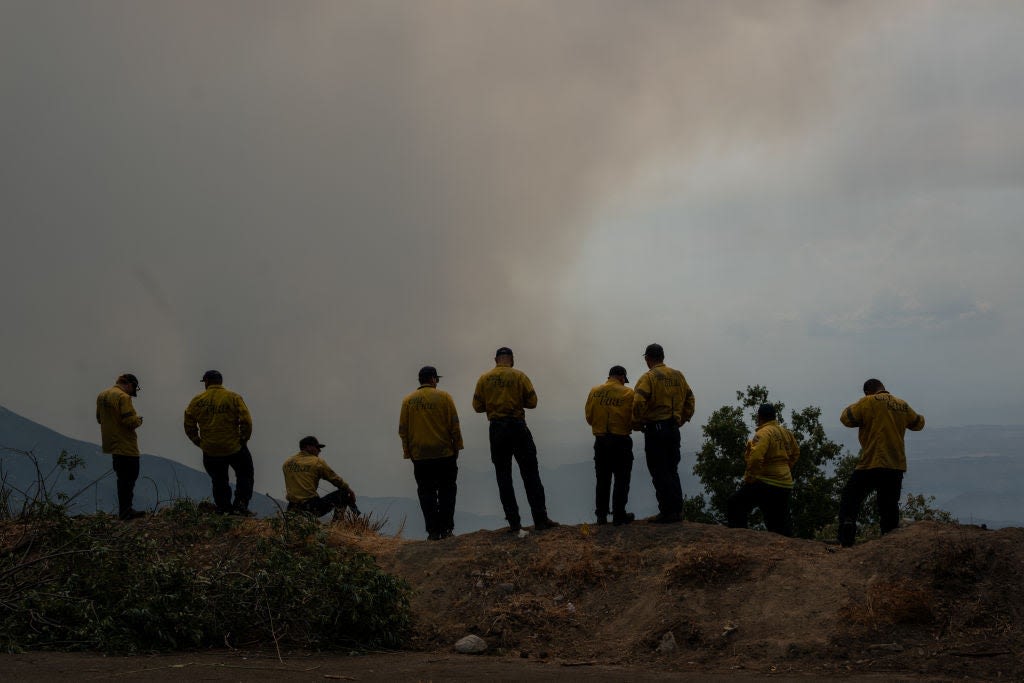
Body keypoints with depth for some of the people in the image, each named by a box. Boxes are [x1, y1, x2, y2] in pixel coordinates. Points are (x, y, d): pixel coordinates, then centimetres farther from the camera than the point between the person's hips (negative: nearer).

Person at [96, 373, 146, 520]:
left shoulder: (102, 396, 11)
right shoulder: (123, 397, -17)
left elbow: (99, 418, 19)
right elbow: (129, 421, -23)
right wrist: (138, 420, -3)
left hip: (111, 443, 9)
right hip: (125, 445, -9)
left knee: (123, 477, 16)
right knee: (129, 477, -4)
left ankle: (125, 510, 18)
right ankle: (125, 511, -6)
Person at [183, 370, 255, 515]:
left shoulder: (197, 401, 0)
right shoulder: (233, 398, -5)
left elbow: (189, 426, 1)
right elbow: (246, 421, -10)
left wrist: (198, 442, 10)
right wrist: (244, 439, 2)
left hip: (210, 452, 2)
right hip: (234, 449, -2)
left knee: (218, 480, 16)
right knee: (245, 476, 13)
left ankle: (224, 508, 11)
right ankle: (240, 505, 0)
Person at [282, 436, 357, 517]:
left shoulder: (286, 463, 11)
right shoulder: (317, 462, -2)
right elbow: (335, 479, 7)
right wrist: (350, 491, 22)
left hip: (293, 508, 5)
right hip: (313, 507, -5)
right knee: (343, 493, 11)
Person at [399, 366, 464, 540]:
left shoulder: (408, 401, 4)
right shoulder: (444, 397, -2)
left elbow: (403, 430, 5)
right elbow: (454, 425, -3)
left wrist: (408, 452, 11)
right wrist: (456, 447, 5)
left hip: (419, 456, 2)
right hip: (444, 454, -2)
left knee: (426, 494, 4)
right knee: (446, 492, 7)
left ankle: (433, 531, 1)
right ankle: (446, 528, 3)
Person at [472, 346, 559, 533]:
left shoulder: (484, 379, 3)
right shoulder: (520, 376, -3)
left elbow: (477, 406, 3)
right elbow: (532, 402, -3)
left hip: (496, 429, 2)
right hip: (517, 426, -2)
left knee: (503, 477, 7)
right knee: (530, 474, 3)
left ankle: (514, 522, 2)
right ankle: (540, 519, 0)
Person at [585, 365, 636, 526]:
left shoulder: (594, 392, 0)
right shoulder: (628, 393, -9)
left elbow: (589, 416, 2)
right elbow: (634, 419, -8)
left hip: (600, 440, 3)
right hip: (621, 441, -3)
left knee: (602, 479, 14)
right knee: (621, 479, 6)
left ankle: (601, 515, 16)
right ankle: (619, 515, 4)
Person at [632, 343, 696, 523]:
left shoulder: (648, 377, -10)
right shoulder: (678, 376, 11)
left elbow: (639, 402, -21)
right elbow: (690, 401, 15)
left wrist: (638, 421, -7)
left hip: (655, 429, -6)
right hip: (673, 429, 6)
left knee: (659, 473, -3)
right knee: (672, 471, 15)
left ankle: (667, 511, -5)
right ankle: (677, 510, 14)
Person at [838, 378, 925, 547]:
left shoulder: (868, 402, -6)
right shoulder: (903, 405, 11)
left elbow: (846, 418, -3)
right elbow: (918, 424, 27)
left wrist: (851, 408, 17)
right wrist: (921, 418, 50)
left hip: (871, 465, -5)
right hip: (896, 467, 5)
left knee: (849, 501, 4)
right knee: (890, 508, 11)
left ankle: (846, 541, -14)